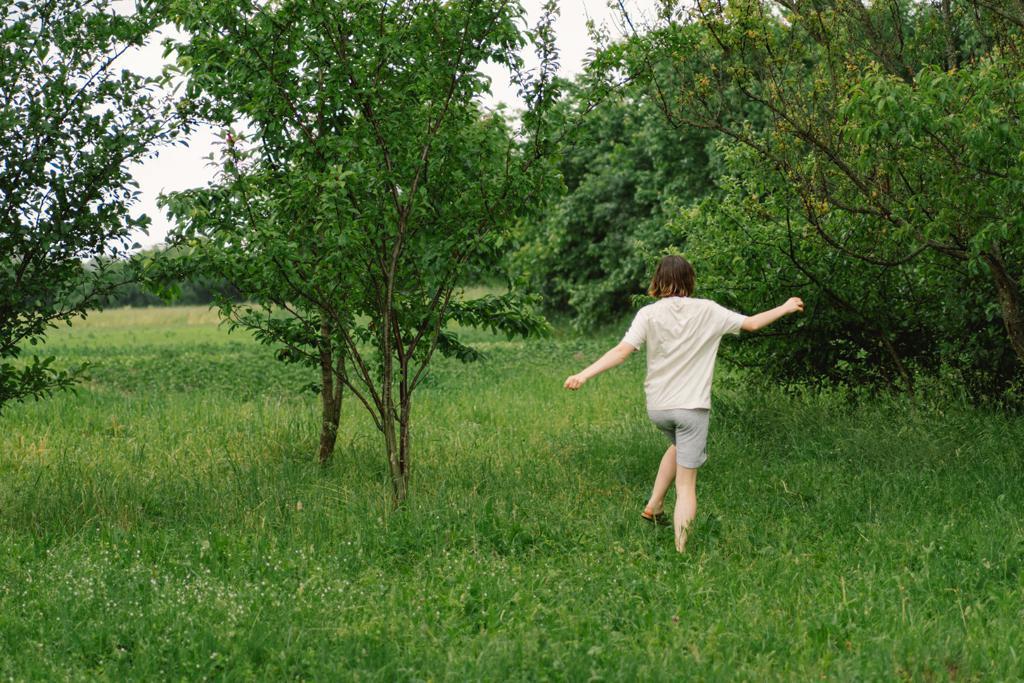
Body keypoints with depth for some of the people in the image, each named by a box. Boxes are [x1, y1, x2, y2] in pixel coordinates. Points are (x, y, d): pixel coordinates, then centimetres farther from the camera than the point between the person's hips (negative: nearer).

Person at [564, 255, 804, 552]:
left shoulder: (648, 314, -4)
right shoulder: (707, 311, -1)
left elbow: (622, 351, -15)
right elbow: (752, 323, 9)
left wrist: (584, 375, -18)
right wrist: (785, 308, 25)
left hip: (657, 407, 2)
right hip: (692, 406, -2)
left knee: (679, 446, 35)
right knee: (686, 484, 1)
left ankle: (653, 506, 28)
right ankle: (680, 552, -5)